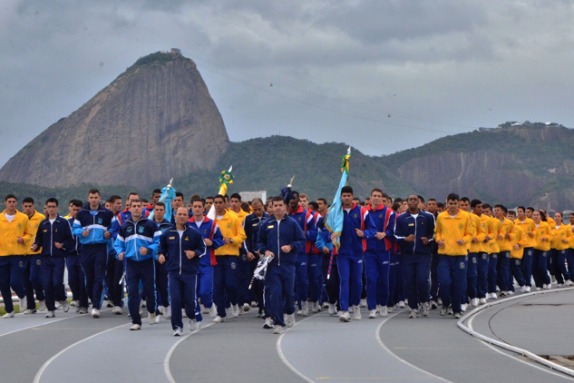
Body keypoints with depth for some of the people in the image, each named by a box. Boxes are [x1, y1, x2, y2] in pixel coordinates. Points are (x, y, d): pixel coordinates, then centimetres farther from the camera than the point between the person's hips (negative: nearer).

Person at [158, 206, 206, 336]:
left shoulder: (194, 233, 2)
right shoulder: (167, 233, 6)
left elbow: (203, 249, 7)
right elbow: (162, 248, 20)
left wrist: (195, 253, -12)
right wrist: (161, 255, 0)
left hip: (190, 272, -1)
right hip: (173, 272, 1)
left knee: (189, 299, 0)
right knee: (175, 300, -8)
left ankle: (192, 317, 31)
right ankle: (177, 326, 1)